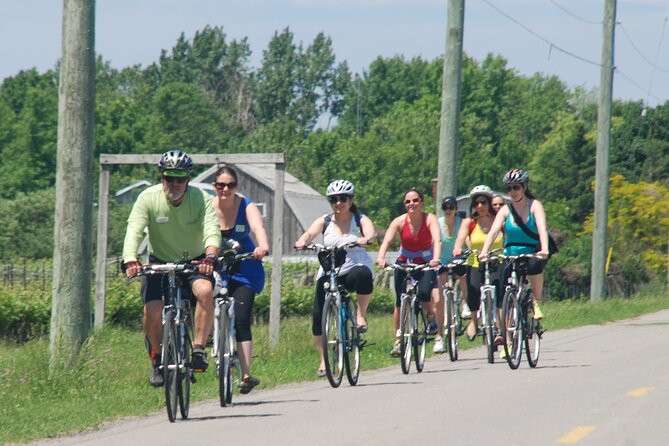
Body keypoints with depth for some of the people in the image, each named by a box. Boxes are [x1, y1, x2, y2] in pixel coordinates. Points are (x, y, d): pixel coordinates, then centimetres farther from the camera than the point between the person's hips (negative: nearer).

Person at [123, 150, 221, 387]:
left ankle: (199, 349, -22)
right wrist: (130, 260, -45)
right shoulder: (148, 198, -16)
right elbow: (134, 231, -27)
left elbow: (212, 230, -29)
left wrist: (210, 256, -50)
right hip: (160, 262, 1)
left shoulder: (201, 199, -16)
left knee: (205, 291, -32)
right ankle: (157, 360, 5)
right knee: (152, 310, -19)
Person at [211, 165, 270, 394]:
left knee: (241, 321, -13)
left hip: (244, 270, -2)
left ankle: (246, 375, -14)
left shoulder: (246, 206, -12)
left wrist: (263, 247, -51)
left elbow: (258, 227, -30)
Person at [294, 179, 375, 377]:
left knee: (363, 274, -40)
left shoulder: (360, 220, 3)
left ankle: (361, 315, -18)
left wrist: (365, 239, -43)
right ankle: (324, 359, 5)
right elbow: (310, 233, -11)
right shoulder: (324, 221, 7)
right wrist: (302, 241, -35)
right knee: (319, 315, -11)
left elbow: (370, 231, -19)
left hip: (356, 267, -2)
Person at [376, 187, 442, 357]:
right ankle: (398, 341, -2)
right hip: (404, 263, 1)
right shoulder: (399, 221, -13)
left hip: (426, 263, -1)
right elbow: (387, 240, -26)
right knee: (400, 302, -11)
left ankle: (431, 316, 12)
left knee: (424, 295, -23)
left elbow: (437, 240, -31)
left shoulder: (430, 219, -15)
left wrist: (435, 259, -50)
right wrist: (381, 258, -46)